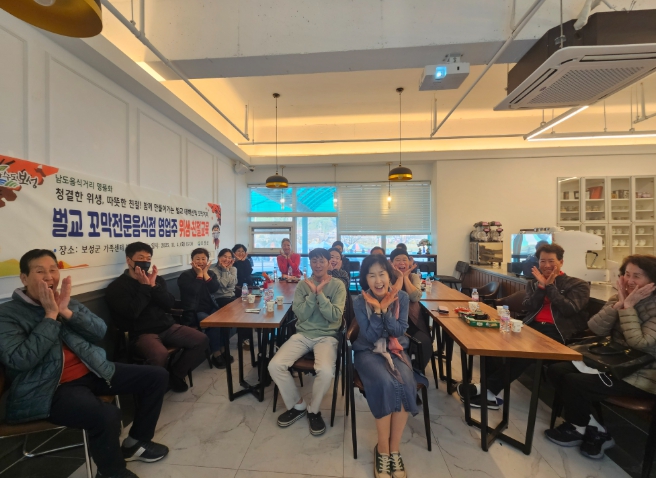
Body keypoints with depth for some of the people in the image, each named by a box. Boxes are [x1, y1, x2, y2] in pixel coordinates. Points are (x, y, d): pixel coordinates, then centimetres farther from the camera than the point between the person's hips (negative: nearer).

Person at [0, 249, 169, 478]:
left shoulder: (68, 301, 11)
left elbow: (100, 332, 1)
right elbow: (19, 360, -19)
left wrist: (66, 311, -11)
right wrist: (50, 315, -17)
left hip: (92, 371, 7)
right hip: (50, 388, -6)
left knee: (157, 376, -1)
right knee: (107, 416, -34)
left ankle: (136, 442, 19)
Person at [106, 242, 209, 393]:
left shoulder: (158, 279, 13)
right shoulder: (117, 287, -1)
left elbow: (169, 305, 2)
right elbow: (132, 312, -16)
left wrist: (153, 285, -8)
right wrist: (144, 286, -10)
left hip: (167, 327, 5)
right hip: (141, 333, -5)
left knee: (201, 340, -11)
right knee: (160, 355, -36)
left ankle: (176, 373, 10)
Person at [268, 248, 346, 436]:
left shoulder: (338, 285, -4)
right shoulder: (303, 285, 2)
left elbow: (334, 316, -13)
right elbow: (301, 315, -6)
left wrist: (320, 293, -21)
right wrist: (313, 294, -18)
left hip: (327, 336, -2)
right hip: (302, 335, 3)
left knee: (326, 371, -31)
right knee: (275, 365, -17)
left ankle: (314, 410, 3)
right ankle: (297, 405, 9)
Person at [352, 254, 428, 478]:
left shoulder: (401, 297, -8)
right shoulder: (360, 301, -13)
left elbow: (399, 331, -10)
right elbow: (370, 337, -15)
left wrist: (385, 309, -25)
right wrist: (377, 310, -27)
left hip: (396, 349, 2)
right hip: (368, 352, -2)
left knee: (406, 383, -25)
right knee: (386, 384, -28)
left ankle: (395, 448, -5)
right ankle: (383, 449, -6)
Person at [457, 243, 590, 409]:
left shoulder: (579, 285, 11)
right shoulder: (534, 283, 22)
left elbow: (569, 309, -6)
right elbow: (527, 307, 6)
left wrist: (550, 286, -5)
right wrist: (542, 286, -3)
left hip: (556, 332, -4)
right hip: (532, 326, 4)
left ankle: (487, 388, -24)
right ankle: (488, 392, -23)